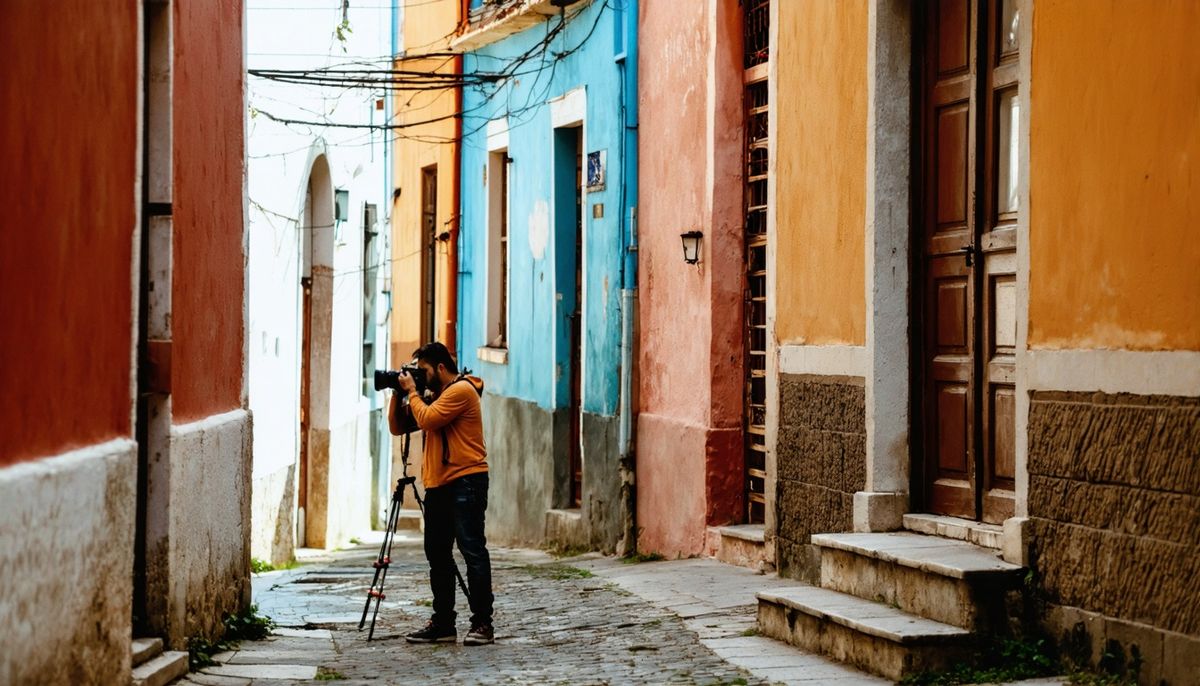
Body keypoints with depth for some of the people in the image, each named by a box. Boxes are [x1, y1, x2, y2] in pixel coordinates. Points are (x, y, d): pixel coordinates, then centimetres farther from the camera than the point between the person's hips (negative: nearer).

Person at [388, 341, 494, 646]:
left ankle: (482, 624, -11)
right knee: (437, 554, 10)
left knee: (472, 550, -10)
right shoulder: (438, 395, 20)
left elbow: (426, 420, -19)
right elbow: (397, 427, 20)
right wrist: (398, 394, 8)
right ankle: (442, 623, 15)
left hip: (465, 483, -10)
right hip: (438, 484, 10)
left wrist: (412, 391, -5)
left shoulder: (461, 390, -8)